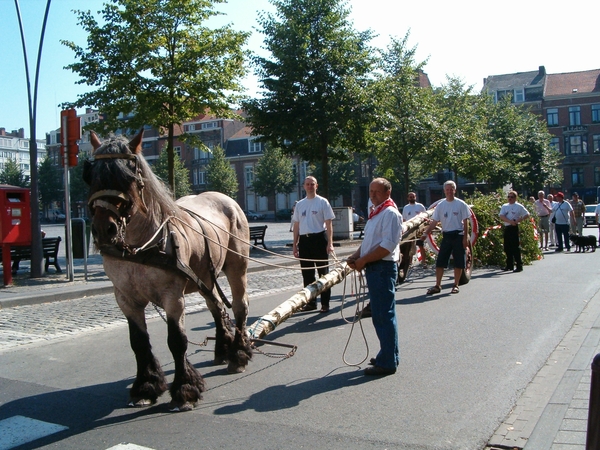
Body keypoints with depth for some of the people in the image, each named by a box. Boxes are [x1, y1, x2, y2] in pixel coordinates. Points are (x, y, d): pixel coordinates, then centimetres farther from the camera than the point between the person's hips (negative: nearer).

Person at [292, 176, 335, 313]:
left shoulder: (322, 202, -1)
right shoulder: (299, 204, 12)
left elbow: (329, 223, -4)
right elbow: (296, 225, 16)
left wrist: (330, 243, -12)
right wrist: (295, 244, 12)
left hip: (319, 238, -5)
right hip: (304, 240, 5)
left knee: (323, 272, 2)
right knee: (307, 273, 10)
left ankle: (325, 303, 8)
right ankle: (311, 302, 20)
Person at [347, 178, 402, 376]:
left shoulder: (390, 213, -13)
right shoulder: (376, 213, 18)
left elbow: (388, 245, -21)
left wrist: (363, 260, -16)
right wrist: (356, 255, 8)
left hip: (383, 268, -10)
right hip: (373, 268, 10)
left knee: (384, 316, -5)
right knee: (380, 315, 16)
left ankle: (387, 362, 3)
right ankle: (389, 355, 28)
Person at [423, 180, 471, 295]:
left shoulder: (461, 204, -2)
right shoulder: (440, 205, 5)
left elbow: (465, 222, -2)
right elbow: (434, 222, 4)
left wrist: (465, 237, -7)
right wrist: (425, 233, -7)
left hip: (458, 235, -3)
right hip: (446, 236, 3)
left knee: (458, 262, 4)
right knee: (440, 262, 0)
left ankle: (456, 285, 15)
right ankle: (437, 286, 6)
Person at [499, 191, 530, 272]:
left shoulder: (519, 206, 1)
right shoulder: (504, 206, 12)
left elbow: (527, 214, 1)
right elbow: (501, 216, -1)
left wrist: (519, 220, -13)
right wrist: (510, 221, -15)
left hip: (514, 228, -5)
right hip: (506, 228, 5)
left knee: (515, 247, -8)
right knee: (507, 247, 9)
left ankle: (519, 266, -5)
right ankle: (509, 265, 19)